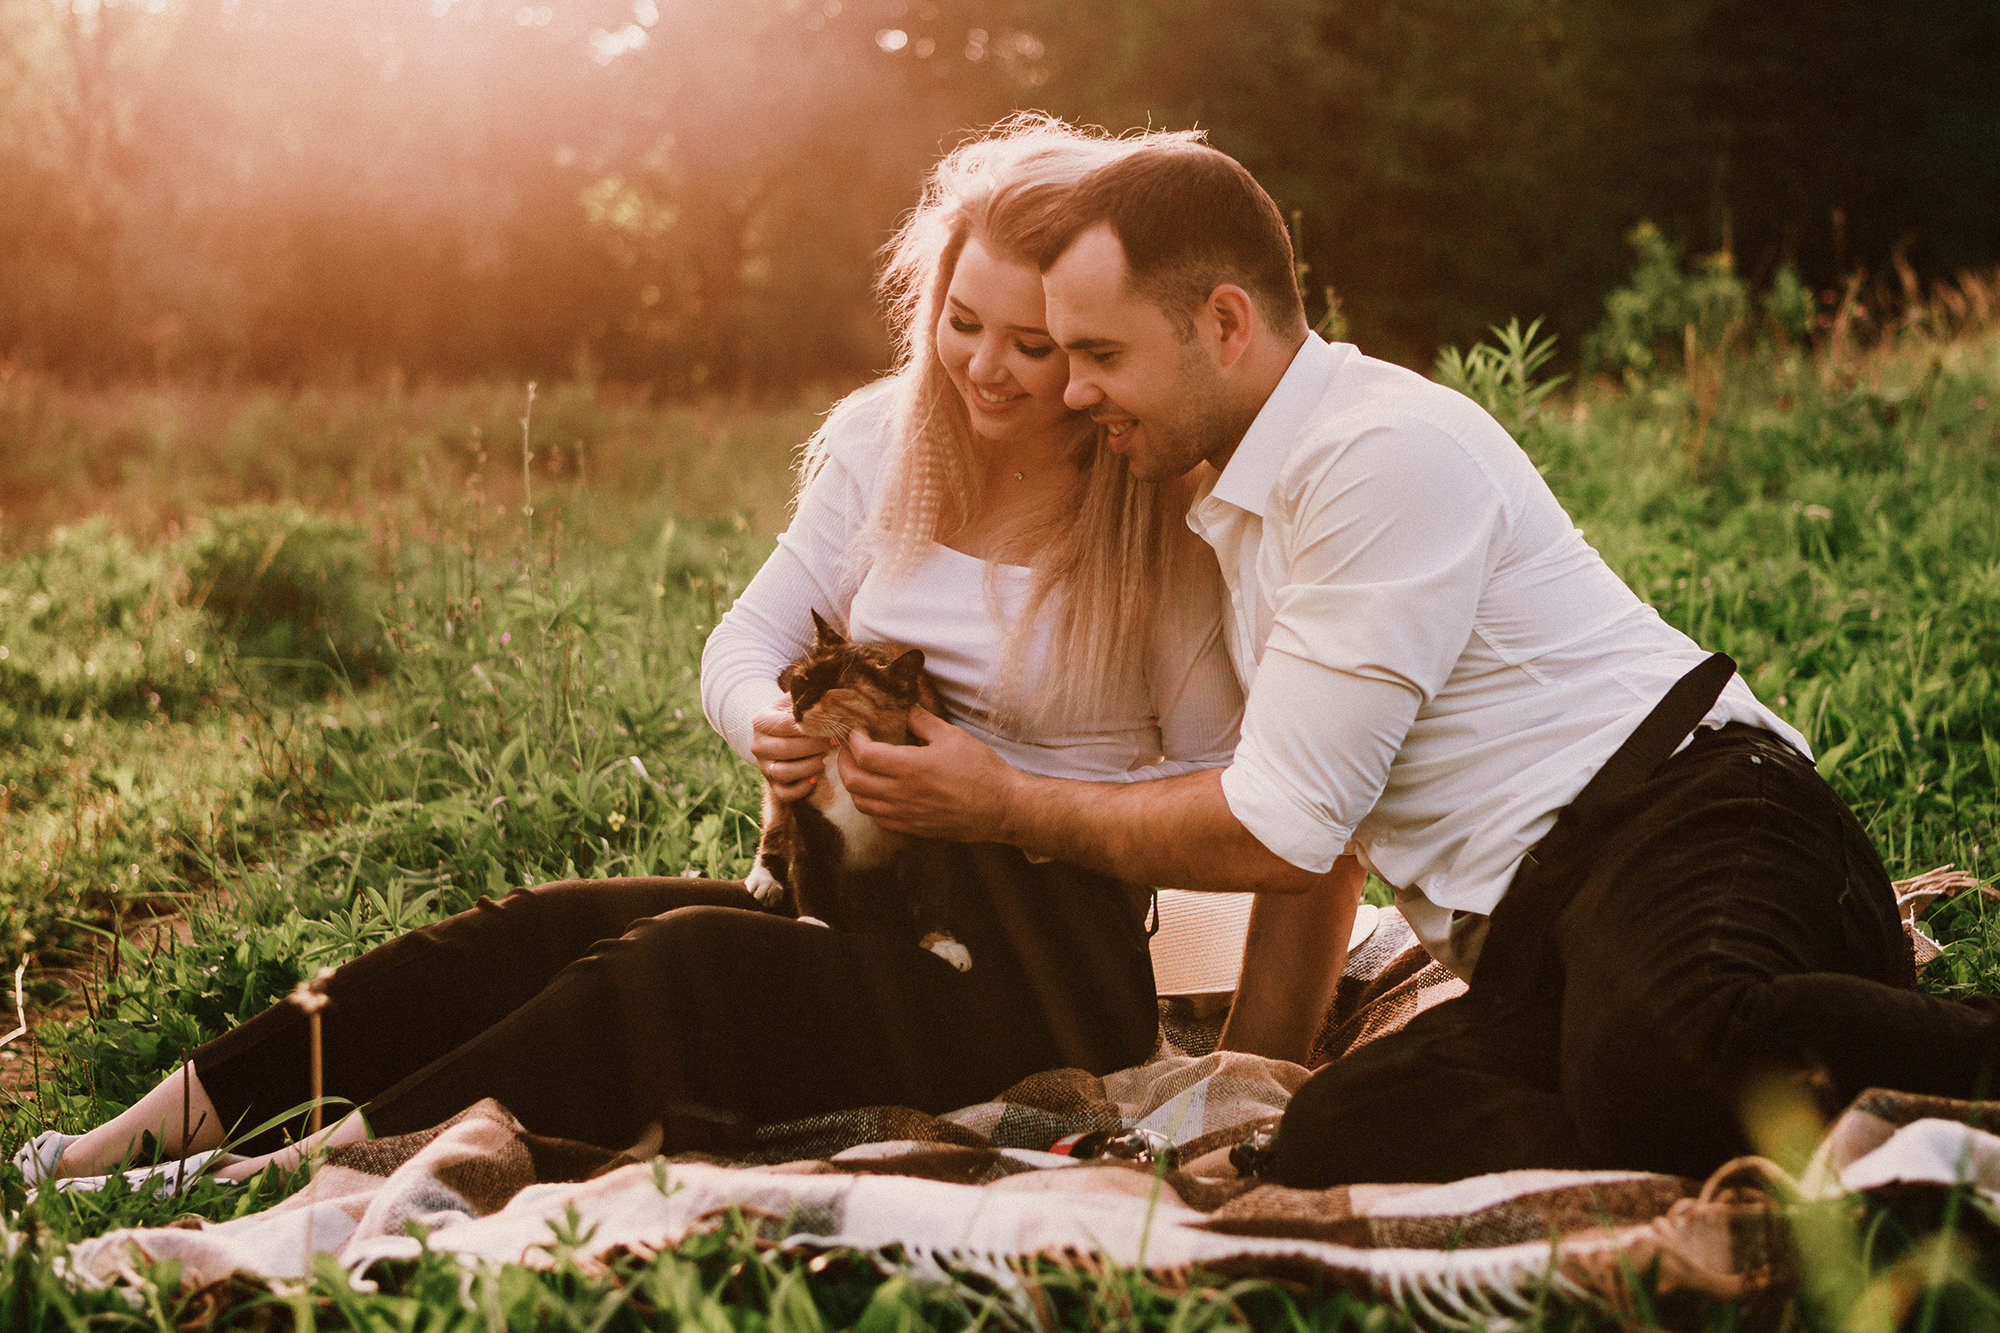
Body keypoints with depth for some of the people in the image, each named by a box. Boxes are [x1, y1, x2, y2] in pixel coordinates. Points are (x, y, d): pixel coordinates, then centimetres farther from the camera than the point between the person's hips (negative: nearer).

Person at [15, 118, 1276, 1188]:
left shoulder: (1168, 515, -9)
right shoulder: (886, 437, 5)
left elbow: (1227, 799, -8)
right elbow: (747, 642, 5)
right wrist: (770, 721, -18)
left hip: (1054, 953, -5)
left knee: (688, 967, -29)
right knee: (548, 929, -17)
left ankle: (299, 1181, -30)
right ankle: (151, 1132, -18)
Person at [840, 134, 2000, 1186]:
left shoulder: (1387, 451, -9)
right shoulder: (1246, 512, 23)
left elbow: (1277, 829, -9)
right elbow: (1311, 839, 31)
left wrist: (1004, 805, 3)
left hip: (1677, 828, -9)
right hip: (1539, 951, 9)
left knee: (1667, 1053, -44)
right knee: (1328, 1143, -23)